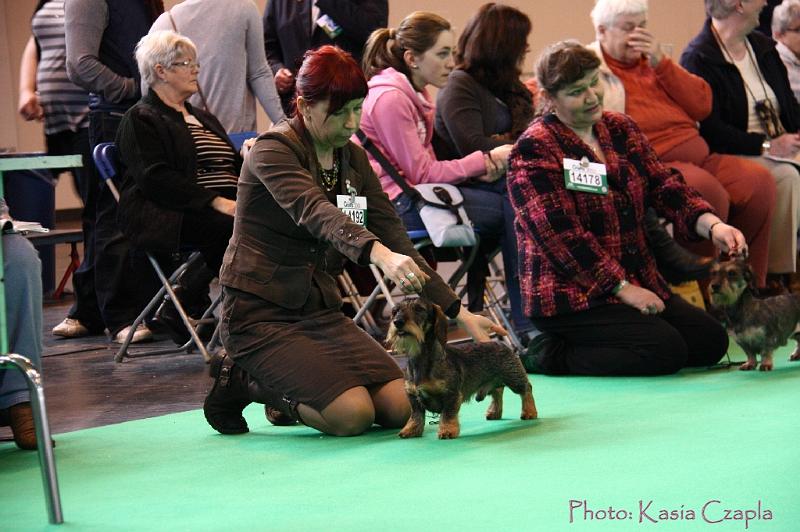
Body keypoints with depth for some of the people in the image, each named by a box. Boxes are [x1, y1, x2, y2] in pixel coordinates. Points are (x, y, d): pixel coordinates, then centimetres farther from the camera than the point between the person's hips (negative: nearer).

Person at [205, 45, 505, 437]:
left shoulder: (353, 159, 7)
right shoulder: (273, 150, -15)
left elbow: (394, 236, 4)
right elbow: (316, 214, -34)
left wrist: (458, 311, -5)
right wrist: (379, 254, -53)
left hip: (320, 309, 7)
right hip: (260, 313, -7)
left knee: (399, 408, -9)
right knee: (353, 415, -23)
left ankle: (282, 393, 13)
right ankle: (244, 381, 1)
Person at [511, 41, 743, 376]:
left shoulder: (620, 129, 11)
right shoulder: (534, 150, -12)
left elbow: (665, 187, 4)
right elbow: (562, 235, -18)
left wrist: (712, 225, -16)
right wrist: (622, 288, -19)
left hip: (639, 283, 9)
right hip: (571, 295, -9)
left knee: (711, 341, -1)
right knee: (666, 350, -23)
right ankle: (553, 354, -5)